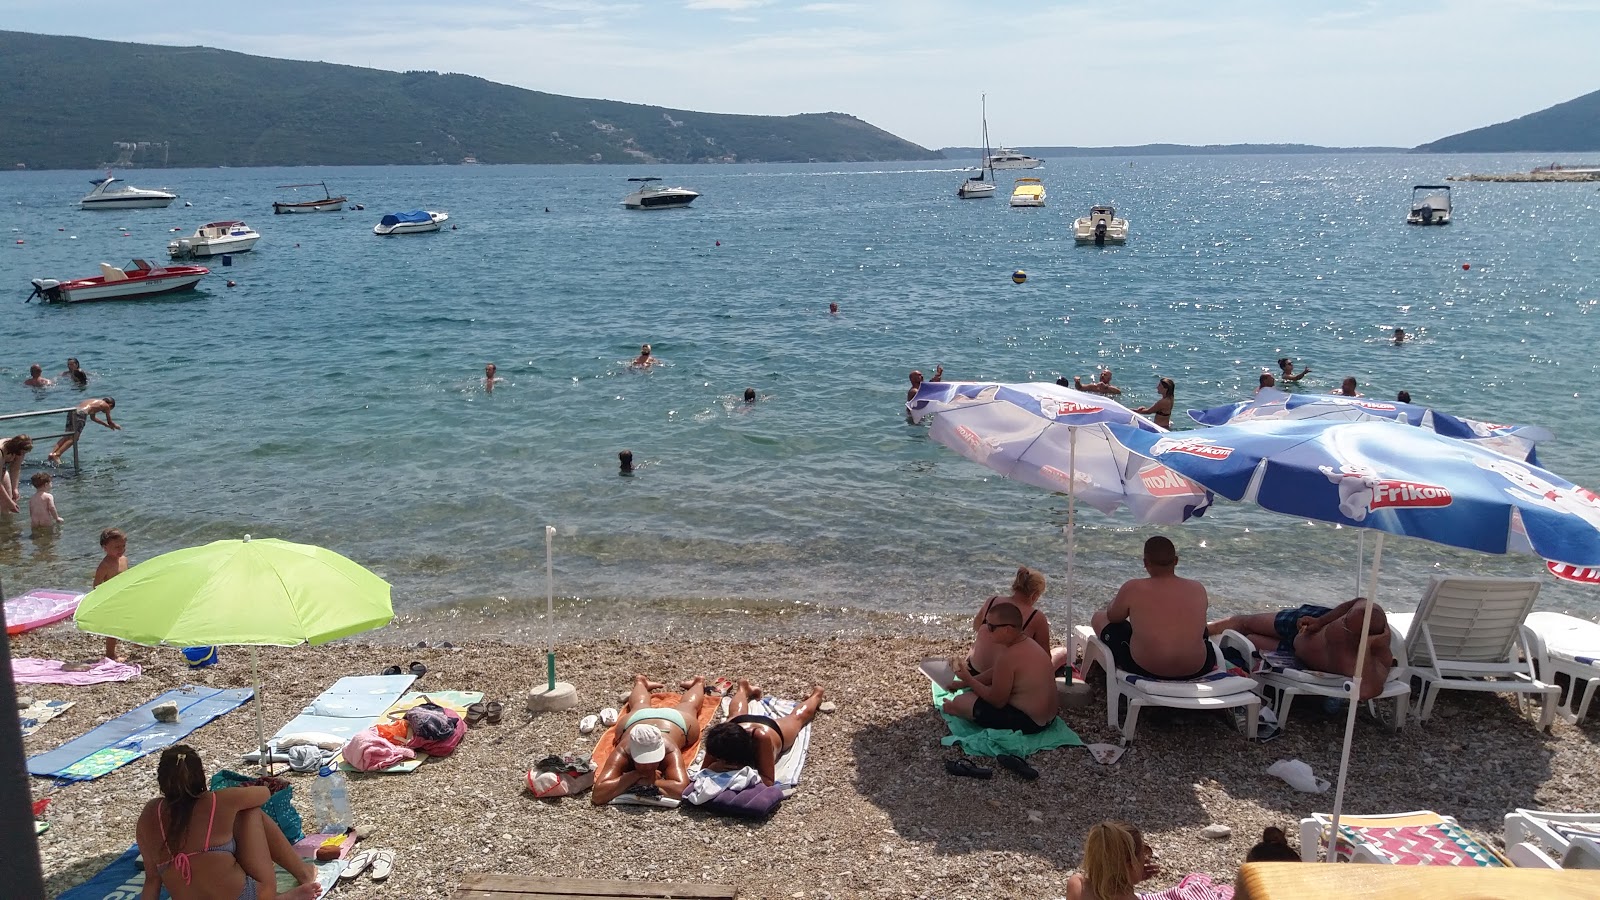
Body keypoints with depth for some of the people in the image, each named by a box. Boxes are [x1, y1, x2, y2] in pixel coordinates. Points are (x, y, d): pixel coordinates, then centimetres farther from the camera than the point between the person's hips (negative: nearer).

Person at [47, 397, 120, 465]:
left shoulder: (95, 402, 35)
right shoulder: (106, 406, 16)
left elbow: (93, 418, 50)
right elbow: (110, 422, 23)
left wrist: (106, 424, 60)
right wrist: (115, 426, 45)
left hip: (72, 411, 8)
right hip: (81, 413, -8)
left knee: (67, 437, 11)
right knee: (73, 439, -8)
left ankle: (52, 453, 0)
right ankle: (57, 454, -19)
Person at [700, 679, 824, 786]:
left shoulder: (762, 737, -55)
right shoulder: (718, 736, -48)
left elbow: (769, 782, -50)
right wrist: (714, 768, -60)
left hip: (776, 727, -2)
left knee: (797, 717, 34)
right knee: (736, 713, 41)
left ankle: (816, 694, 64)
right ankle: (744, 689, 70)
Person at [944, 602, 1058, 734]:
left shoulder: (1008, 657, -27)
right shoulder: (1027, 643, 4)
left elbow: (997, 701, -19)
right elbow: (994, 673, 14)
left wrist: (968, 680, -9)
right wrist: (965, 683, 10)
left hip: (1027, 721, -10)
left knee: (959, 703, -5)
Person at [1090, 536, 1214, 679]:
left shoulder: (1132, 589, -14)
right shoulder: (1198, 589, -5)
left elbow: (1112, 617, 6)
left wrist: (1115, 602, 29)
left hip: (1144, 670, -3)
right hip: (1196, 670, 4)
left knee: (1099, 618, 19)